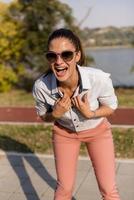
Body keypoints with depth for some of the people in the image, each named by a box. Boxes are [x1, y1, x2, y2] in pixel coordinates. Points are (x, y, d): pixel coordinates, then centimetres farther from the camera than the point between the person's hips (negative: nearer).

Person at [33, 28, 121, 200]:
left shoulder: (100, 79, -34)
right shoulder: (41, 86, -29)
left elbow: (111, 107, -12)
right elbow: (43, 116, -7)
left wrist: (90, 114, -30)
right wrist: (56, 114, -29)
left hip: (97, 130, 0)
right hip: (64, 132, 1)